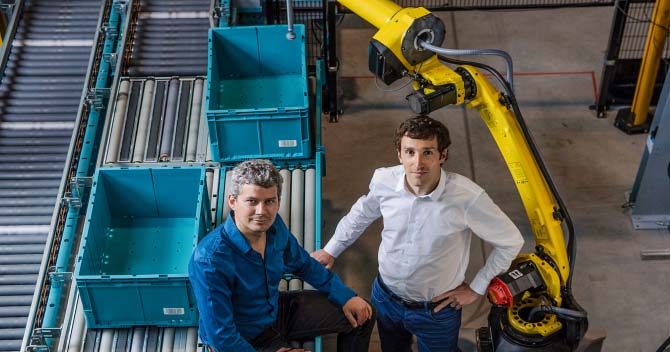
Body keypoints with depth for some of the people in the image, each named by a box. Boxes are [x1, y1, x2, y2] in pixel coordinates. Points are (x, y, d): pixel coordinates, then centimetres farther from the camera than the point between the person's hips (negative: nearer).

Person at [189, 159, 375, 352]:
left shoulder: (274, 226, -12)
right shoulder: (209, 260, -33)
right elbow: (221, 335, -28)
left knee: (362, 315, 8)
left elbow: (304, 264, 7)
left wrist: (345, 296, 2)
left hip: (277, 308, 7)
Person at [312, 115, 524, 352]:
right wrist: (331, 251, 14)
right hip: (385, 296, 3)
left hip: (436, 309, -3)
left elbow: (511, 242, -14)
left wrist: (476, 288, -7)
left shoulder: (468, 197, -30)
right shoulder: (384, 180, -19)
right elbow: (361, 214, 5)